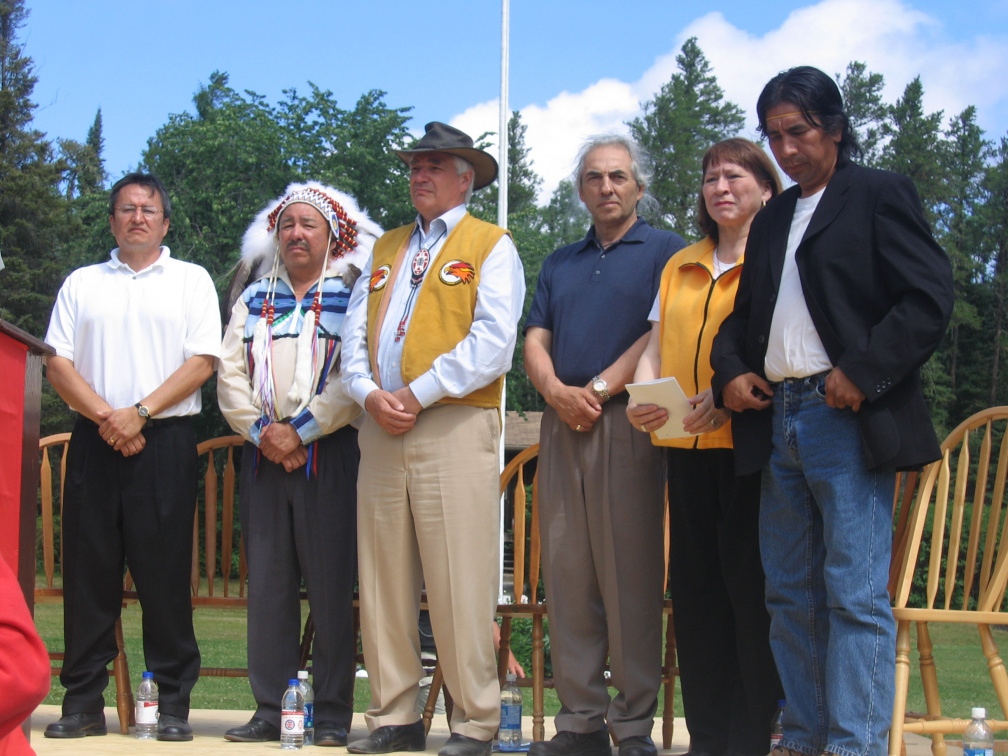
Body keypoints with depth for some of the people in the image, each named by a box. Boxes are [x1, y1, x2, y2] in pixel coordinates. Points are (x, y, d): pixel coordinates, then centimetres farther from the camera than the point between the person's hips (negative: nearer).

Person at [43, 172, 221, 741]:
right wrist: (106, 416, -8)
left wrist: (139, 413, -10)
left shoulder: (191, 280, 10)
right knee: (89, 571, 1)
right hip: (94, 440, 2)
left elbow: (202, 362, -1)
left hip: (166, 439, -2)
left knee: (166, 572, -4)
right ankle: (83, 703, 8)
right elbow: (58, 363, 7)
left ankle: (174, 704, 2)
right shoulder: (82, 284, 16)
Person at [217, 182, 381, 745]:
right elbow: (231, 375, 9)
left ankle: (333, 714, 3)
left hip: (329, 452, -4)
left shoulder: (350, 295, 4)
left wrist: (301, 429, -13)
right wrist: (262, 431, -5)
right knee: (268, 582, 3)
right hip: (264, 454, 4)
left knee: (331, 583, -3)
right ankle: (271, 710, 8)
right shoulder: (255, 299, 18)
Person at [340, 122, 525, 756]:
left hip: (455, 426, -6)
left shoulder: (490, 246, 5)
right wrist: (370, 393, -3)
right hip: (382, 431, 6)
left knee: (460, 585, -7)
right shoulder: (386, 248, 23)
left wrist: (417, 394, -12)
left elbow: (492, 343, -8)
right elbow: (358, 332, 16)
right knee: (383, 581, 4)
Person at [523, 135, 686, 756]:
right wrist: (556, 391, -6)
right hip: (563, 424, 5)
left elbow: (660, 333, -7)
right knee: (567, 571, 3)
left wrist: (599, 389, -12)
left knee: (631, 573, -6)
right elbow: (536, 339, 14)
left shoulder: (664, 250, 5)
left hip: (627, 421, -5)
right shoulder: (560, 263, 22)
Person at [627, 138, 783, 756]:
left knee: (750, 586, -6)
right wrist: (640, 398, -3)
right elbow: (655, 350, 17)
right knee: (695, 586, 4)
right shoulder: (679, 266, 19)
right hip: (686, 444, 6)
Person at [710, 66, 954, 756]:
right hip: (777, 420, 7)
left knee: (855, 593, -8)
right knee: (790, 595, 9)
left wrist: (862, 372, -16)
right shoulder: (771, 221, 21)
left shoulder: (879, 195, 0)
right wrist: (730, 370, 8)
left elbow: (929, 299, -8)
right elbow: (743, 314, 28)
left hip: (846, 416, -7)